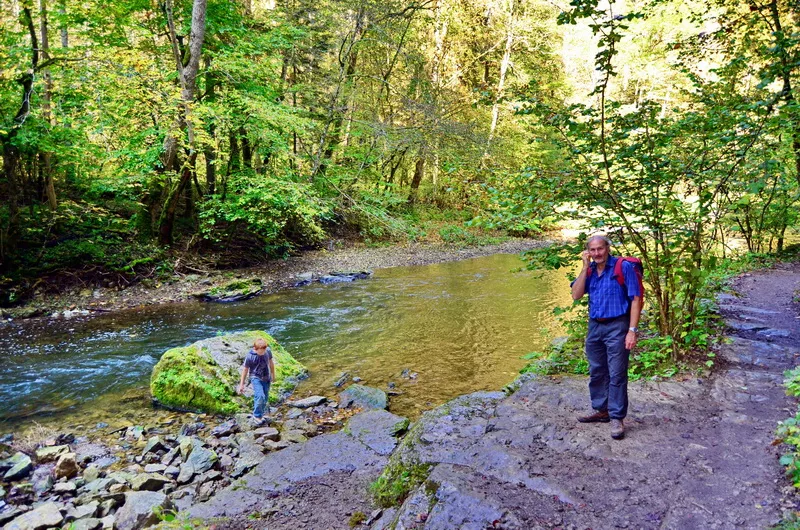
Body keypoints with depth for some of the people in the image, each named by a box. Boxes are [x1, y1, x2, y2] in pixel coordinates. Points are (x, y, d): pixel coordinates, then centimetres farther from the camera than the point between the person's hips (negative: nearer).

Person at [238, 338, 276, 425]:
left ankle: (260, 415, 31)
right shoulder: (250, 356, -20)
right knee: (260, 397, -22)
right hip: (256, 378, -4)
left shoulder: (268, 351, -10)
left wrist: (273, 374, 19)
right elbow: (245, 370, -7)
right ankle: (257, 416, -1)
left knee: (265, 399, 10)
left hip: (266, 378, 4)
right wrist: (242, 384, -2)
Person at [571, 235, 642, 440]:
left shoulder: (623, 267, -9)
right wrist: (585, 267, -7)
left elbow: (635, 299, -11)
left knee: (617, 374, -2)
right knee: (596, 372, 15)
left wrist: (632, 330, -17)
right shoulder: (589, 270, 7)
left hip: (617, 326, -6)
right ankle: (601, 410, 29)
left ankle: (617, 418, 7)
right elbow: (576, 295, -3)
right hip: (594, 326, 6)